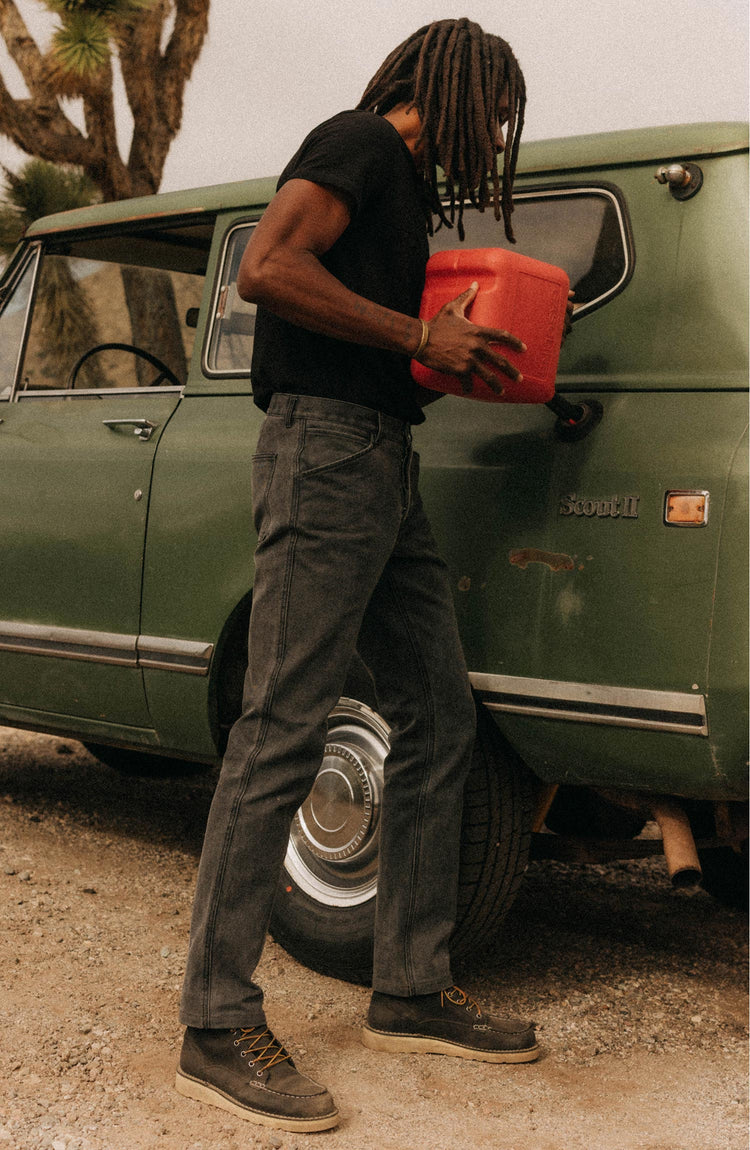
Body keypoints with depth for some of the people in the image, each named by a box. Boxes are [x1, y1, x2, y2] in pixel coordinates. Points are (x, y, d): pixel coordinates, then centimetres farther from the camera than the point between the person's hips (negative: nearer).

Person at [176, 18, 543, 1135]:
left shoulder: (408, 183, 25)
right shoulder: (357, 144, -3)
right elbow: (265, 268, -18)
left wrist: (477, 339, 13)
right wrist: (422, 337, -15)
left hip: (388, 468, 10)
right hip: (326, 446, -10)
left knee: (438, 718, 8)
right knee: (284, 730, -12)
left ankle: (412, 992, 15)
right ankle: (218, 1031, -8)